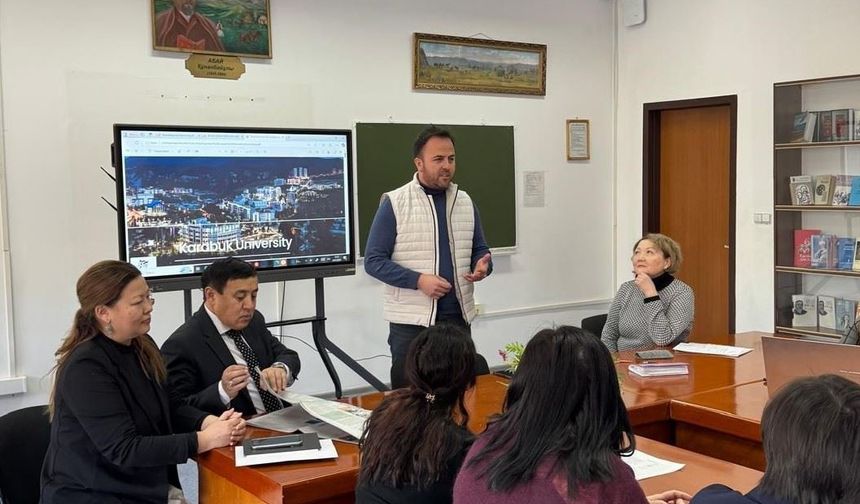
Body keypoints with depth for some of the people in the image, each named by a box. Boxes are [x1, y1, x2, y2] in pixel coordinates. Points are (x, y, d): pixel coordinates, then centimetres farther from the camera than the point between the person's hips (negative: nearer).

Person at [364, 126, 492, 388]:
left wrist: (482, 266, -7)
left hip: (458, 317, 4)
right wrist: (419, 280, -19)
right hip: (411, 322, -4)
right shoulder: (394, 203, -5)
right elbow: (373, 261, -8)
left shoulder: (465, 202, 9)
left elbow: (479, 249, 17)